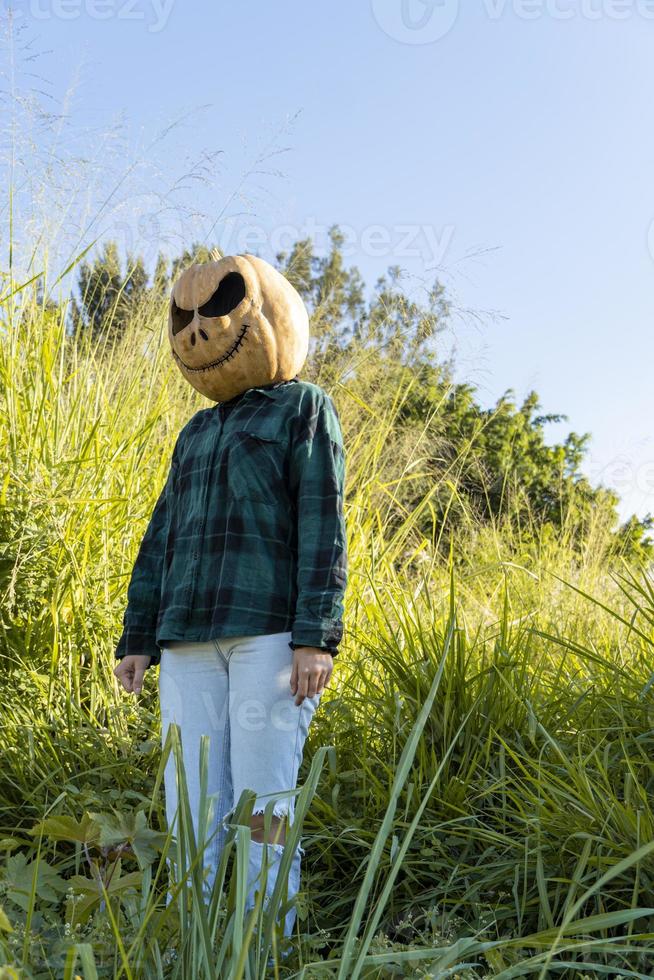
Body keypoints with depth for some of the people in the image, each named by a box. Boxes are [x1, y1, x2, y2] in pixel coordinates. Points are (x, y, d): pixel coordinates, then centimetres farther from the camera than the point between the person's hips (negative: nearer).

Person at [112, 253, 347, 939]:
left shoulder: (304, 407, 7)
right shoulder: (197, 433, 25)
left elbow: (323, 528, -5)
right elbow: (163, 539, 21)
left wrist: (317, 637, -15)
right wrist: (137, 639, 13)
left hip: (272, 630, -5)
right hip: (191, 637, 6)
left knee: (263, 795, -7)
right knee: (191, 800, 2)